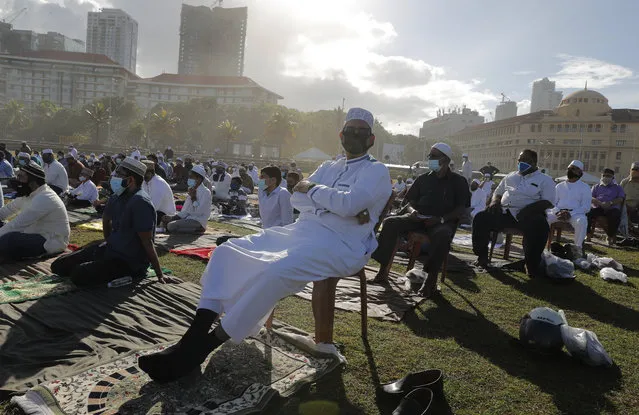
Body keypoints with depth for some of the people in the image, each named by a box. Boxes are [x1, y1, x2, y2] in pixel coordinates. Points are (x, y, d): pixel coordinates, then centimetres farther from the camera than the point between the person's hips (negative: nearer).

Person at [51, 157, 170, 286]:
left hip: (130, 262, -8)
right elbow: (106, 220, 26)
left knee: (79, 275, -26)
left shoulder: (140, 203, -24)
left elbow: (147, 242, -24)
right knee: (58, 266, 7)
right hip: (110, 249, 9)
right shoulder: (116, 197, 3)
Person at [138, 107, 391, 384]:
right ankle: (196, 335, -13)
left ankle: (197, 351, -23)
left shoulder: (376, 171, 3)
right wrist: (332, 205, -3)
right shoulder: (329, 167, 24)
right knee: (226, 252, -4)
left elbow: (349, 204, -16)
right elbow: (297, 199, 12)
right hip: (301, 231, 8)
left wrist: (312, 189, -1)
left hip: (338, 245, -8)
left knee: (275, 271, -35)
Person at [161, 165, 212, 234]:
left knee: (171, 226, -23)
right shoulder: (192, 190, 12)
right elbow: (186, 210, 12)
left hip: (198, 221, -9)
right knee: (165, 220, 8)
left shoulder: (206, 192, -14)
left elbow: (199, 212, -22)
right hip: (188, 217, 9)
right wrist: (173, 217, -1)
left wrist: (193, 197, -19)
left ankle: (197, 230, -11)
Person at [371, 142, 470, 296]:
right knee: (390, 223, -22)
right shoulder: (423, 179, 15)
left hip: (443, 222, -3)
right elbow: (410, 202, 15)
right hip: (419, 218, 4)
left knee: (442, 235, -40)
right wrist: (412, 210, -10)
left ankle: (431, 279, -28)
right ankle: (384, 268, -20)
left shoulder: (458, 181, 6)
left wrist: (441, 219, -19)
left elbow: (461, 209, -3)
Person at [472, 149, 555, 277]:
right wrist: (495, 202, 1)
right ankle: (482, 256, -9)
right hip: (504, 212, 4)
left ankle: (532, 264, -21)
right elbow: (498, 192, 27)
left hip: (528, 215, -4)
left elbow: (548, 202, -3)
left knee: (540, 226, -38)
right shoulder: (510, 177, 24)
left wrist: (528, 209, -21)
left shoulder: (545, 180, 9)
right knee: (480, 218, -20)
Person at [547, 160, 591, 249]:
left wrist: (570, 213, -15)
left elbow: (586, 207, 1)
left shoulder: (585, 187, 10)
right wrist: (558, 212, -11)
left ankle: (578, 248, -29)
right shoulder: (559, 186, 19)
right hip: (558, 213, 2)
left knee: (582, 221, -37)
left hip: (575, 214, -2)